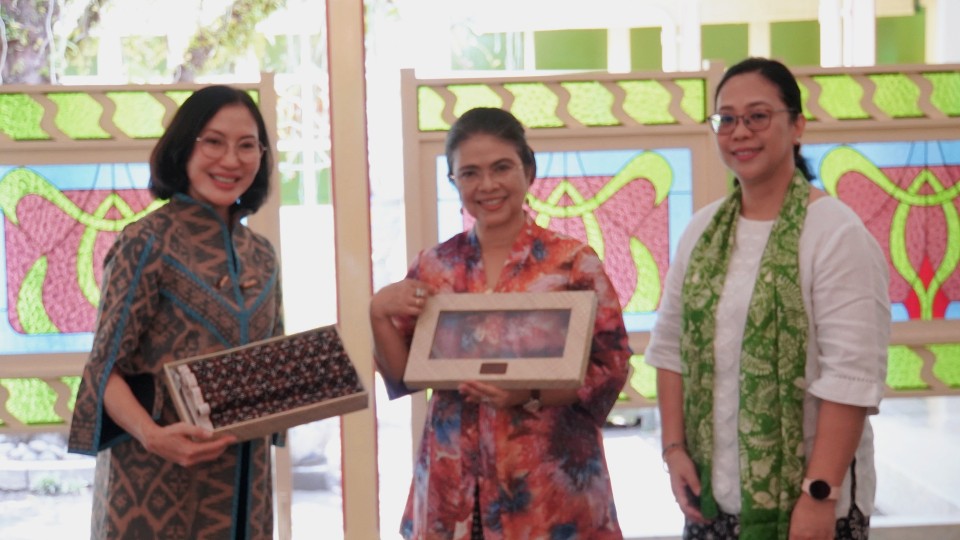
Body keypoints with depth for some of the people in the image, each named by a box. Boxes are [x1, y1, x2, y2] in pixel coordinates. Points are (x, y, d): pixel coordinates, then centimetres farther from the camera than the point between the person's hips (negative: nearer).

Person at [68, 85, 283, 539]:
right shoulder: (147, 243, -10)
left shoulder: (261, 256, 9)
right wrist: (152, 435, -29)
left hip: (243, 479, 6)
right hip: (157, 482, -6)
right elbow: (106, 369, -13)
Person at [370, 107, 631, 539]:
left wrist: (529, 394, -21)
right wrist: (379, 314, -9)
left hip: (551, 485, -3)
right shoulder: (433, 268, 5)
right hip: (453, 487, 3)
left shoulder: (573, 262, -5)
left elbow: (611, 369, -7)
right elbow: (403, 378, 7)